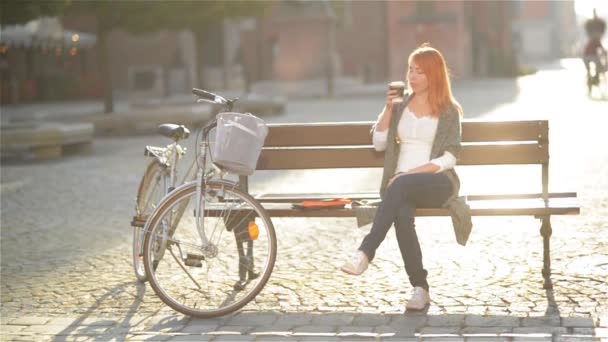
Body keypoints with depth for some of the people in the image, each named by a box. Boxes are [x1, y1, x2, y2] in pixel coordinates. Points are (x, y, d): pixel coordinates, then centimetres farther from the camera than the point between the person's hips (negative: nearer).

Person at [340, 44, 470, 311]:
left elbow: (448, 159, -3)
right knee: (402, 214, -34)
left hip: (438, 183, -3)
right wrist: (388, 108, 1)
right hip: (401, 184, 3)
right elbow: (378, 144, 12)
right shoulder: (400, 106, 20)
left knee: (401, 185, -38)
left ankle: (365, 253, -42)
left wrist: (411, 173, -15)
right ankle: (420, 288, -30)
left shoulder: (449, 111, 7)